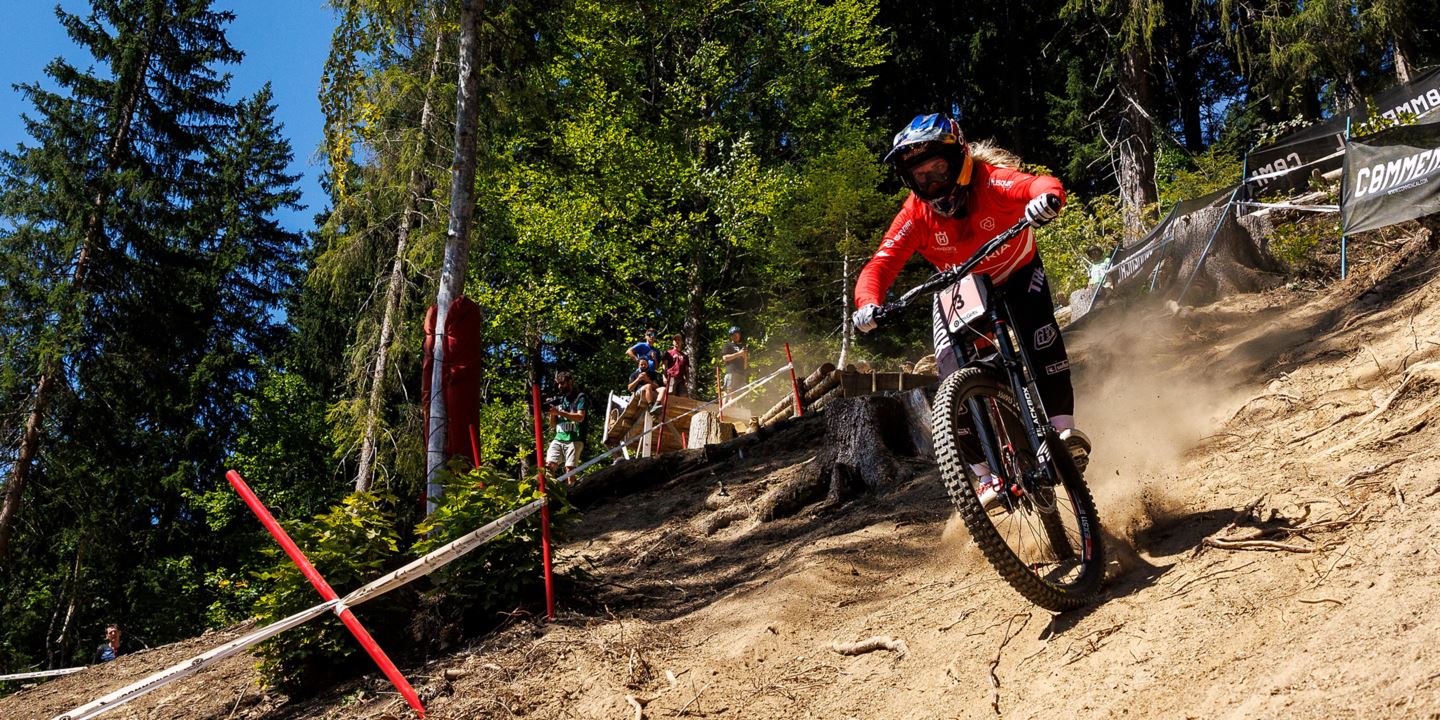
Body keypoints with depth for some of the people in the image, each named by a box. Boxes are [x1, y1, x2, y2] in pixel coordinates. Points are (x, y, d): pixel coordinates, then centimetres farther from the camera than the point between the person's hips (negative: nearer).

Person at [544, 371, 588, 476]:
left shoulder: (580, 397, 6)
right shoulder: (559, 400, 21)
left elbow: (580, 417, -10)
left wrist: (558, 412, -16)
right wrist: (552, 413, -1)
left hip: (574, 439, -5)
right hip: (558, 439, 5)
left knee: (570, 468, -15)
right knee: (550, 465, -14)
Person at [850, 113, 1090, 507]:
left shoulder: (990, 183, -31)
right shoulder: (915, 215, -24)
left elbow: (1038, 184, -49)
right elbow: (881, 265, -30)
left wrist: (1046, 198, -74)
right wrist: (867, 304, -51)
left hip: (1017, 275, -2)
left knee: (1038, 327, -32)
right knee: (954, 372, -14)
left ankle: (1062, 427, -20)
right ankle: (988, 476, -6)